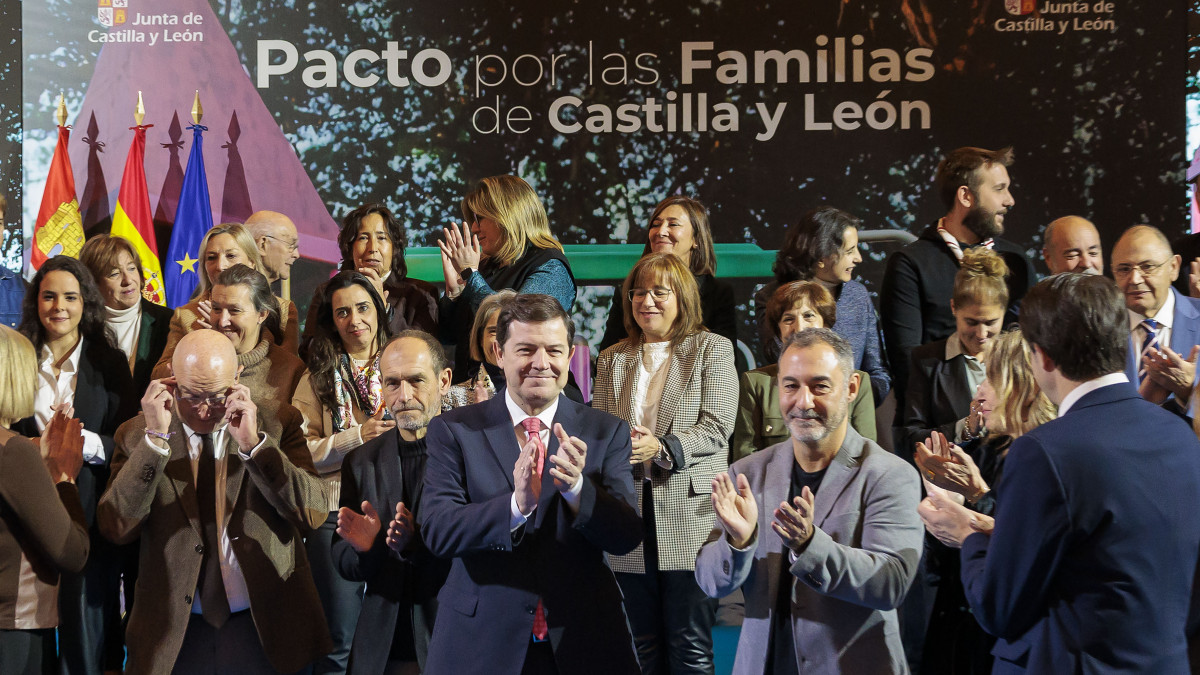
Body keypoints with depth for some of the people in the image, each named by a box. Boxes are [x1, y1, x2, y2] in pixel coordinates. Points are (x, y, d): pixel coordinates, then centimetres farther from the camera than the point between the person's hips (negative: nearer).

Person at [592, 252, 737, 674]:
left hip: (690, 516, -4)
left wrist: (661, 448, -20)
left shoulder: (712, 349, 4)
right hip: (630, 515, 4)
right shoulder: (612, 360, 17)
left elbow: (717, 429, -5)